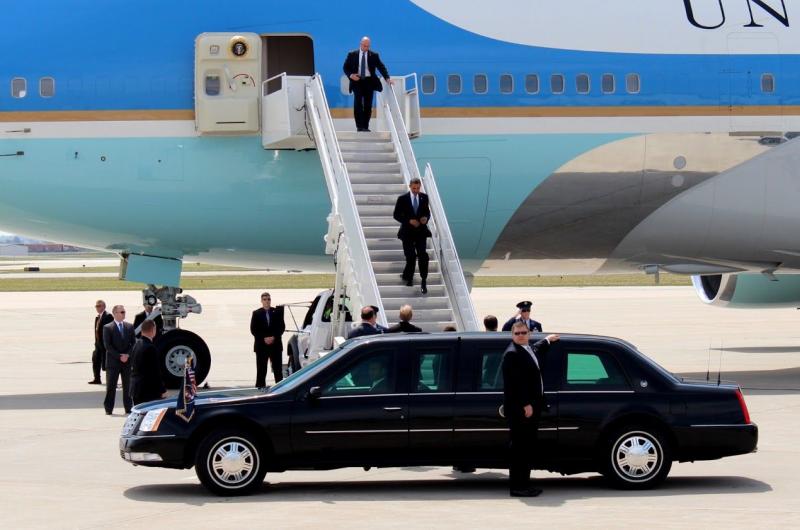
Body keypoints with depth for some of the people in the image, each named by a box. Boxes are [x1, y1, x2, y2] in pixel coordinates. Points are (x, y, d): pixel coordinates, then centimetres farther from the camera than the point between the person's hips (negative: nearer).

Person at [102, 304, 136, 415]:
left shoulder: (130, 326, 8)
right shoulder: (107, 328, -3)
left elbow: (133, 343, 7)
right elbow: (107, 345, -8)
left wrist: (127, 355, -9)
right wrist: (119, 356, -13)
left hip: (127, 361, 3)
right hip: (113, 361, -3)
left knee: (127, 386, 5)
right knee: (111, 386, 0)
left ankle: (128, 408, 11)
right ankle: (108, 409, 4)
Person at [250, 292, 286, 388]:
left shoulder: (277, 312, 7)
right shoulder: (256, 313, 5)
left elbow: (282, 327, 3)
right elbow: (253, 329, -1)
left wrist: (274, 337, -11)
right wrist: (264, 338, -12)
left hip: (276, 345, 1)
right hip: (261, 345, -1)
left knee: (278, 369, 1)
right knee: (261, 370, -1)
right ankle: (260, 389, 1)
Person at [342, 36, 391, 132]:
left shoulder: (374, 55, 6)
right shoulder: (352, 55, 5)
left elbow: (381, 67, 3)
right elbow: (345, 67, 9)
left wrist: (387, 78, -9)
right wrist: (351, 75, -11)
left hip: (369, 81, 1)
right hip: (357, 81, -1)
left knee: (368, 104, -1)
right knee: (358, 103, -11)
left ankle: (365, 126, 4)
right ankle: (359, 126, -7)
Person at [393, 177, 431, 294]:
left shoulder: (424, 198, 4)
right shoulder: (402, 199, -6)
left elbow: (427, 211, 15)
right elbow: (396, 215, -5)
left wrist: (426, 218, -9)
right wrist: (409, 221, -17)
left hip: (421, 231, 2)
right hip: (408, 232, -1)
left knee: (423, 255, -9)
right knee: (410, 256, 3)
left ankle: (424, 282, -4)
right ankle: (408, 277, 29)